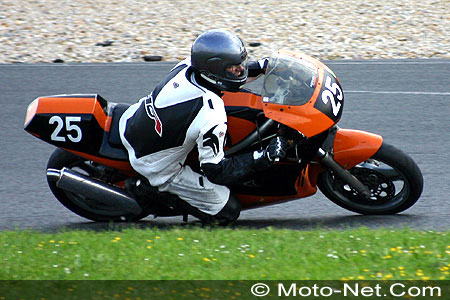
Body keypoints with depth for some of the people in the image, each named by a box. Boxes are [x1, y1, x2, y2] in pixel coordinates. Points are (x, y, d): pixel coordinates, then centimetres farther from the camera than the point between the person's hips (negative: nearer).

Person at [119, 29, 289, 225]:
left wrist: (261, 66, 4)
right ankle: (156, 191, -1)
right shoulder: (211, 116, -34)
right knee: (228, 211, 2)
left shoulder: (186, 66, -15)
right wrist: (265, 157, -23)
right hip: (158, 168, -7)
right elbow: (216, 170, -22)